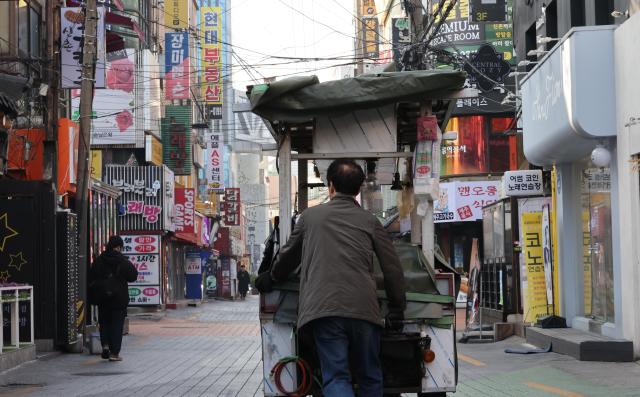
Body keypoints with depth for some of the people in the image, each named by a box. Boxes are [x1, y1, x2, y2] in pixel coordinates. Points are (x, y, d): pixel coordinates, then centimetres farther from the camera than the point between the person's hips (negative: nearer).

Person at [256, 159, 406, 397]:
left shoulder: (311, 216, 15)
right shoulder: (369, 221, 14)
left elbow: (289, 255, 29)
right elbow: (392, 268, 13)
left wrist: (272, 278, 49)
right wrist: (397, 311, 24)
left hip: (324, 308, -1)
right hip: (364, 308, 1)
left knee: (336, 378, -4)